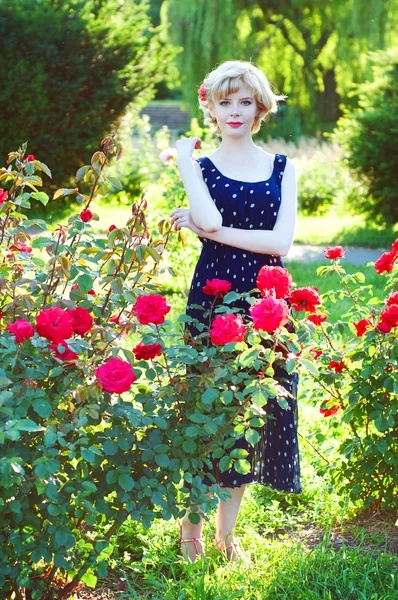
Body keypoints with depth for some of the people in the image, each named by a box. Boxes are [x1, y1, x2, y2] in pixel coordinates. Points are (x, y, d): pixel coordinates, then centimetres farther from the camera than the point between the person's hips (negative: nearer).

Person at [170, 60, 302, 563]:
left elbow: (281, 242, -6)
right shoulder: (201, 167, 4)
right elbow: (211, 222, -17)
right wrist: (183, 158, -8)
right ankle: (190, 527, 18)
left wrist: (205, 227, -9)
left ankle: (226, 532, 21)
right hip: (213, 299, -2)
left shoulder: (281, 168, 9)